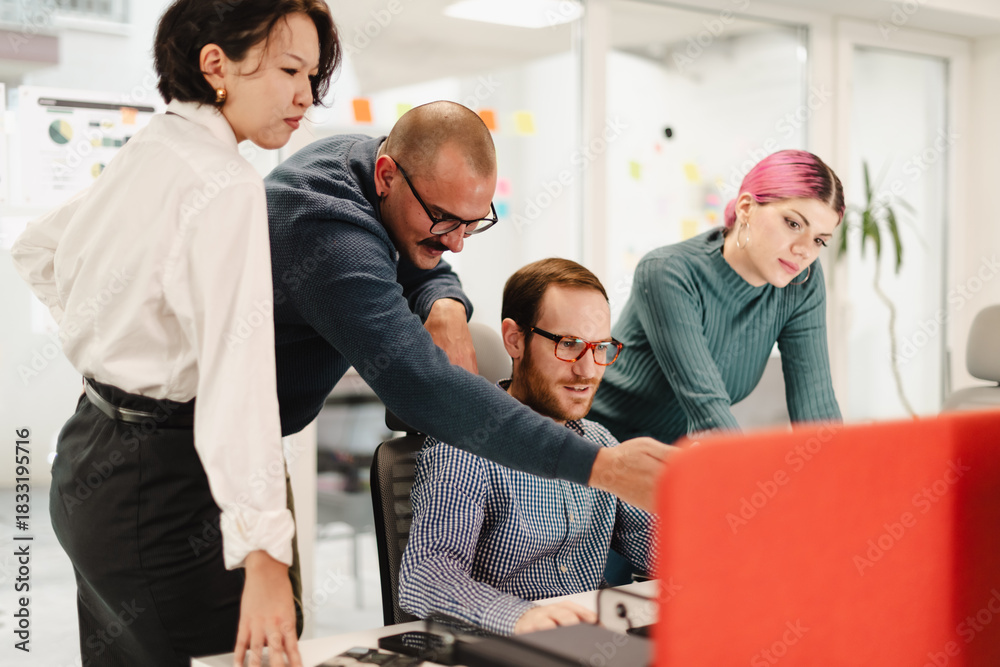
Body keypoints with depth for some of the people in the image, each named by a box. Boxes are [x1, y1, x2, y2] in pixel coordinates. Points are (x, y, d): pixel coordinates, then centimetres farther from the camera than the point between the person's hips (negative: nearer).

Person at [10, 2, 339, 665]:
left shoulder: (147, 152, 9)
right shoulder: (224, 186, -19)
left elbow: (36, 250, 25)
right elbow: (235, 371, -30)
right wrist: (263, 549, -35)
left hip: (89, 444, 10)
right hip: (151, 477, -10)